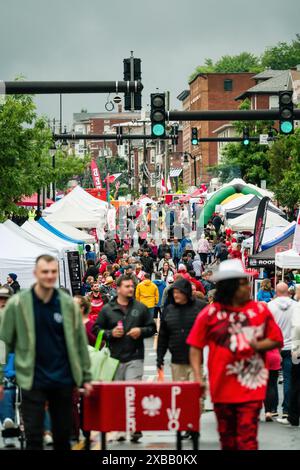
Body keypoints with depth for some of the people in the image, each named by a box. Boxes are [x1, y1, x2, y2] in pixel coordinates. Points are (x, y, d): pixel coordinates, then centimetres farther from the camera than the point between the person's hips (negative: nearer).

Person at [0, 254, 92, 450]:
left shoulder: (68, 303, 1)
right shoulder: (18, 303, -5)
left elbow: (80, 342, 6)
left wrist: (85, 377, 6)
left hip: (63, 380, 2)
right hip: (32, 381, -2)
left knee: (63, 435, 10)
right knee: (34, 436, 0)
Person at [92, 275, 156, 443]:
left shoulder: (141, 308, 8)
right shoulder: (107, 309, 6)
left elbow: (152, 327, 13)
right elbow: (96, 329, 9)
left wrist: (141, 331, -6)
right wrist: (110, 333, -7)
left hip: (135, 357, -1)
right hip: (114, 358, 1)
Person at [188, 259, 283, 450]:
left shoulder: (261, 310, -1)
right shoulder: (210, 314, -2)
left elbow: (276, 340, 5)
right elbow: (196, 347, 3)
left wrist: (257, 345, -14)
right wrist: (197, 376, -7)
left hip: (251, 387, -1)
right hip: (222, 388, 2)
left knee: (247, 438, -11)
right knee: (227, 437, 15)